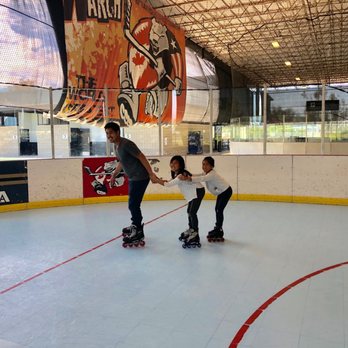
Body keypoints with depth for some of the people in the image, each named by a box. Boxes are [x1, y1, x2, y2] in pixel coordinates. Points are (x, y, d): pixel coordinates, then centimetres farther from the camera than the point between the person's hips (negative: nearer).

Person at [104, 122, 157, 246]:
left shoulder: (126, 144, -21)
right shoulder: (116, 146, 8)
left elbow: (142, 157, -21)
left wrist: (151, 174, -22)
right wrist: (114, 174, 27)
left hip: (140, 177, -10)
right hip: (132, 178, 10)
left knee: (133, 205, -9)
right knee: (133, 204, 20)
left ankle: (138, 234, -1)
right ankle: (136, 226, 39)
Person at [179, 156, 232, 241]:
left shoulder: (212, 174, -33)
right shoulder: (206, 173, -3)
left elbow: (201, 179, -49)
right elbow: (198, 176, -11)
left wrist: (187, 178, -61)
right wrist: (187, 176, -30)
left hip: (226, 191, -10)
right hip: (221, 192, 10)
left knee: (219, 210, -11)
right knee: (217, 209, 12)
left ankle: (219, 231, -4)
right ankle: (217, 228, 21)